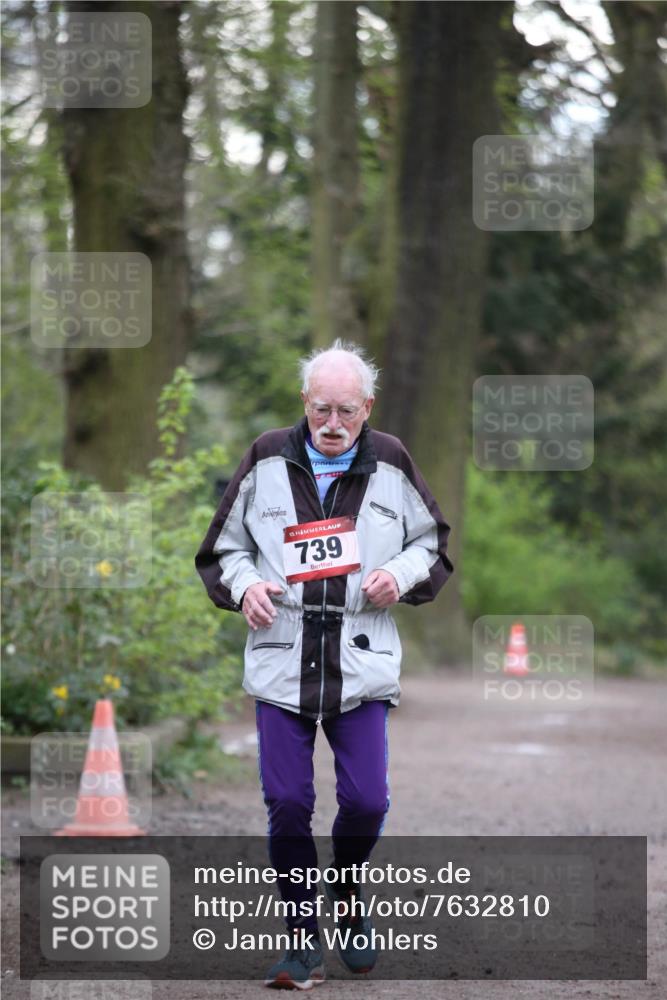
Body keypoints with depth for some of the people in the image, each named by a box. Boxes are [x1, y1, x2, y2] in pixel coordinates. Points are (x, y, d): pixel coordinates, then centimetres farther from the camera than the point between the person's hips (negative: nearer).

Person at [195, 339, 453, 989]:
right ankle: (301, 939, 10)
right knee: (286, 804, -4)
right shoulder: (267, 461, 4)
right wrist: (244, 585, -7)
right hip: (280, 662, 0)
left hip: (363, 666, 0)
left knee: (366, 802, -6)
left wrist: (400, 575, -5)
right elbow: (223, 547, 13)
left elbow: (432, 543, 16)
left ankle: (347, 894, 26)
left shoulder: (391, 466, 4)